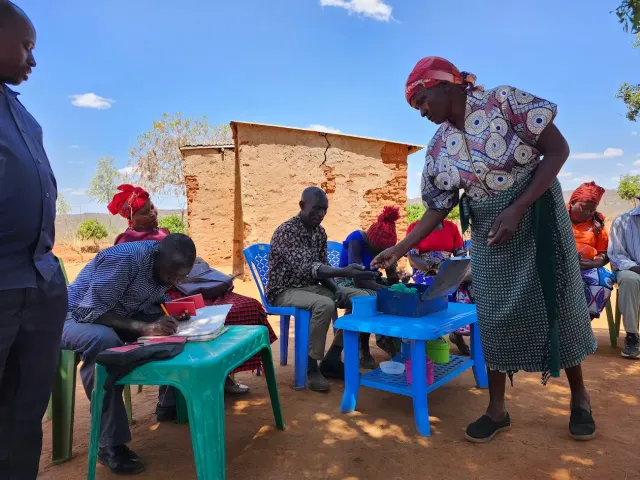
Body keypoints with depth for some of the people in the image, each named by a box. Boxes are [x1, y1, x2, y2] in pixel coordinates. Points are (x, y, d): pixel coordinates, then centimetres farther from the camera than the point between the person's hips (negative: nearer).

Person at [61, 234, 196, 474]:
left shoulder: (167, 265, -7)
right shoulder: (125, 258, -30)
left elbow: (156, 300, 3)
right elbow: (91, 311, -33)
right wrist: (143, 328, -42)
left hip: (120, 316, 7)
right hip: (76, 317, -7)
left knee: (176, 330, -10)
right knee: (104, 340, -39)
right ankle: (111, 444, -28)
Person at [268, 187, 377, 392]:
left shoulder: (320, 232, 7)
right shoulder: (286, 231, -19)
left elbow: (322, 268, 9)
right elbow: (305, 268, -31)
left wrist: (336, 290, -12)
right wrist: (346, 272, -42)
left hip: (311, 286, 8)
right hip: (285, 290, -8)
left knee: (362, 297, -7)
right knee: (325, 305, -36)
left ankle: (332, 359, -1)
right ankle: (310, 366, -17)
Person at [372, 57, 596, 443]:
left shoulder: (504, 101, -15)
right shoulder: (439, 149, -3)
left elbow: (558, 149, -16)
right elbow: (438, 209, 1)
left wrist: (517, 209, -23)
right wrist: (401, 248, -7)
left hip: (539, 215, -3)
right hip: (489, 232, 3)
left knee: (561, 303, 7)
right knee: (495, 314, 4)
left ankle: (579, 395, 30)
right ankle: (497, 408, 18)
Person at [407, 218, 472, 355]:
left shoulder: (452, 227, 11)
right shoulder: (415, 227, -2)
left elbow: (461, 254, 9)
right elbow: (412, 260, -11)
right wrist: (435, 266, -27)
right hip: (424, 272, -4)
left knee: (470, 285, -25)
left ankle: (457, 330, -12)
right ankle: (458, 330, -17)